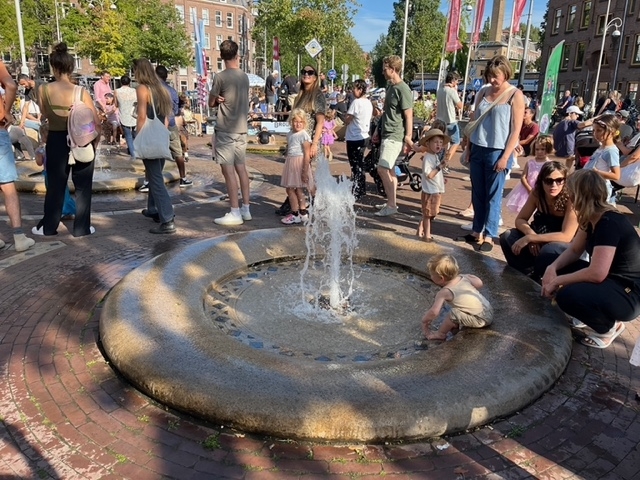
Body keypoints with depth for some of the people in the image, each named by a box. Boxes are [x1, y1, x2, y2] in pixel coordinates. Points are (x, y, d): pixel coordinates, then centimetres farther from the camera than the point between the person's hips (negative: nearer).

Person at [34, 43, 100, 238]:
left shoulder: (44, 90, -6)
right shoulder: (81, 92, -12)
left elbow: (44, 115, 9)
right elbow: (96, 121, -10)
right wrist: (95, 140, 4)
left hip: (56, 141, 2)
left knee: (55, 185, 14)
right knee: (82, 186, 9)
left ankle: (48, 226, 25)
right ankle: (82, 227, 14)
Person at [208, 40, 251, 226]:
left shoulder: (221, 77, -11)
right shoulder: (244, 76, 7)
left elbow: (211, 103, -3)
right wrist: (224, 101, 3)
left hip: (226, 130, -7)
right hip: (242, 129, 7)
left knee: (228, 170, -4)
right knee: (241, 168, 12)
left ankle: (235, 213, -3)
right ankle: (246, 209, 17)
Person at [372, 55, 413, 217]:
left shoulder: (403, 89, -14)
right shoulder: (390, 88, 14)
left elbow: (409, 116, -16)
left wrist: (408, 138, -20)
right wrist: (378, 130, 21)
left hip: (395, 136, -9)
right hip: (386, 135, 9)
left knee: (382, 169, -12)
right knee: (390, 170, 12)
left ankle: (392, 205, -4)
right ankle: (391, 202, 20)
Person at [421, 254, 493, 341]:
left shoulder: (444, 292, -18)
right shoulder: (463, 277, 0)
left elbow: (434, 312, -22)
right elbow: (479, 283, 8)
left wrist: (424, 321, -5)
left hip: (481, 320, -9)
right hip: (489, 311, 9)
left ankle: (440, 334, -2)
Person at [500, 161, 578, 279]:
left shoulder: (570, 200, -24)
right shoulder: (536, 193, -9)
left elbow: (566, 236, -31)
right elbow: (520, 219, -3)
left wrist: (529, 238, -33)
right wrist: (532, 235, -24)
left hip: (567, 247, -5)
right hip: (541, 240, 5)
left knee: (548, 250, -37)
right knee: (507, 237, -14)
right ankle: (527, 274, 1)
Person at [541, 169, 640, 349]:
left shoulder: (609, 223, -26)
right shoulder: (592, 218, 2)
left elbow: (596, 274, -32)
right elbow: (574, 251, 10)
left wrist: (557, 281, -20)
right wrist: (552, 268, -10)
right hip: (609, 281, 10)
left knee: (567, 296, -34)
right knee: (552, 261, 5)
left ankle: (608, 327, -2)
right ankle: (590, 317, 10)